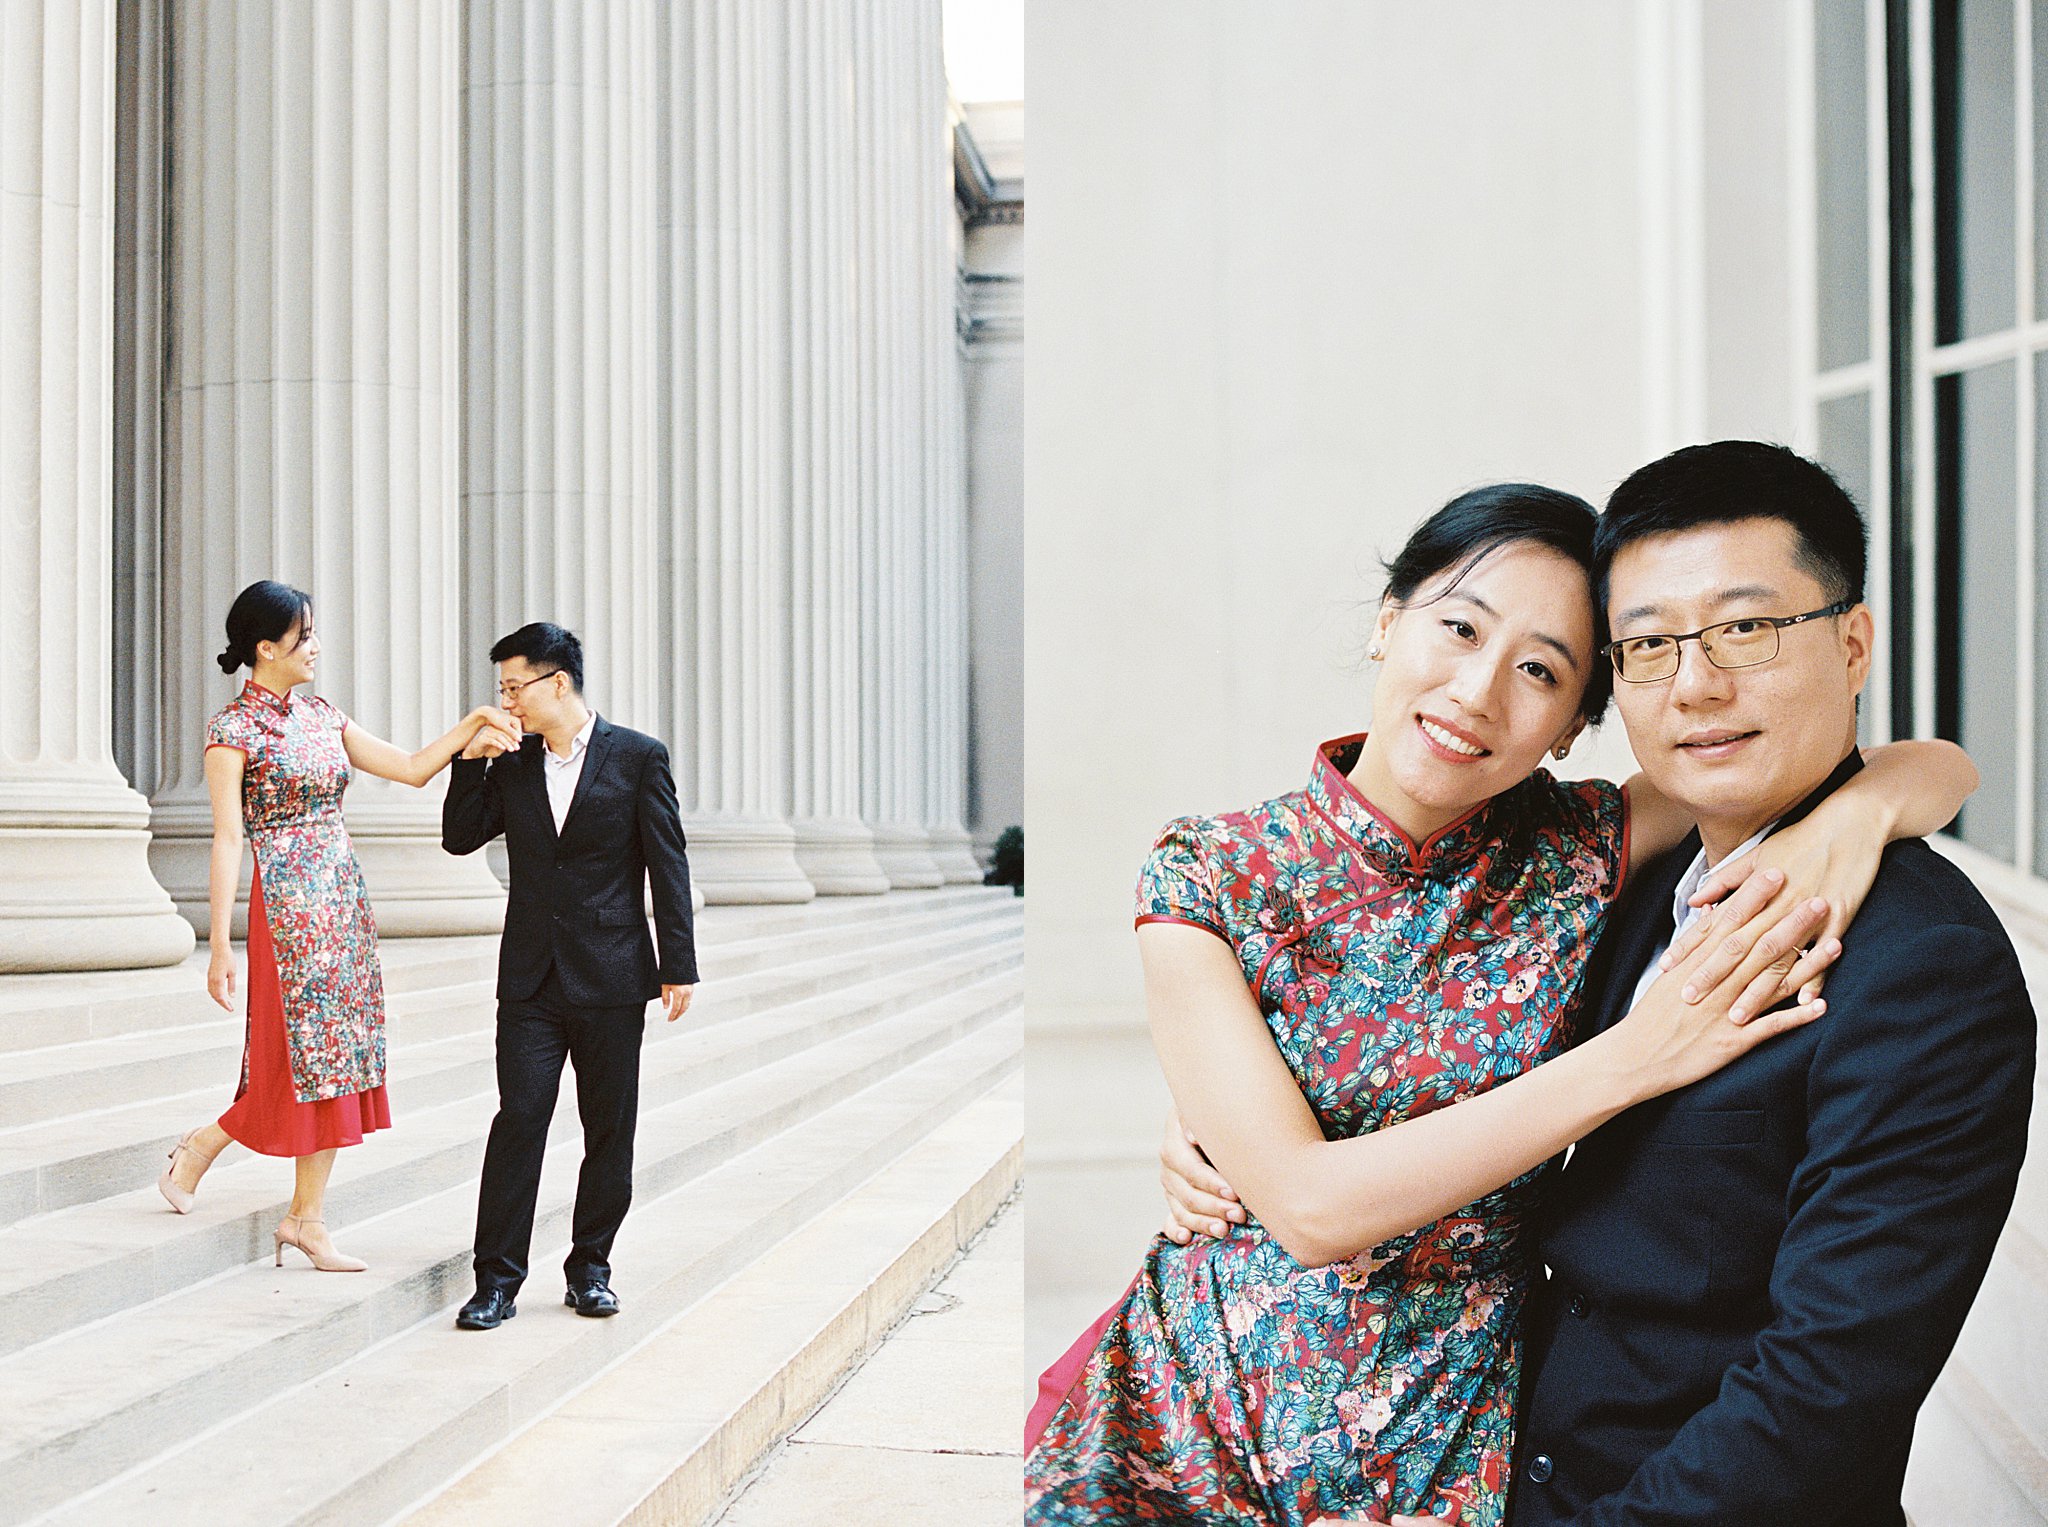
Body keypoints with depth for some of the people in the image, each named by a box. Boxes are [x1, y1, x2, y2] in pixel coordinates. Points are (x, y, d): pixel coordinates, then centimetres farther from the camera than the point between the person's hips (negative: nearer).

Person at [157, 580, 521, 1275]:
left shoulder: (321, 715, 12)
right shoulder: (232, 728, -8)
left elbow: (411, 768, 13)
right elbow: (227, 838, -12)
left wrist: (472, 724, 0)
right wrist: (219, 946, -14)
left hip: (344, 898, 7)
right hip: (289, 901, -7)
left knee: (336, 1058, 6)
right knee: (305, 1056, -3)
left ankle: (307, 1218, 12)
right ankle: (201, 1146, 22)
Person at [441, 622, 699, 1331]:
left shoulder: (639, 757, -3)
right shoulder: (512, 764, 9)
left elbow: (668, 867, -3)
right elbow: (460, 838, 12)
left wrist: (678, 966, -6)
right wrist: (470, 762, -2)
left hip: (611, 979, -2)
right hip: (531, 980, 2)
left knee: (609, 1132, 6)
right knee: (518, 1120, -4)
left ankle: (590, 1269, 20)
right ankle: (497, 1280, 2)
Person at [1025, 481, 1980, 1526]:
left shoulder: (1576, 851, -10)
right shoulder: (1207, 876, -15)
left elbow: (1937, 765, -4)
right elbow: (1308, 1205, -23)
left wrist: (1850, 815, -28)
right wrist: (1631, 1059, -27)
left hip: (1451, 1439, 2)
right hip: (1202, 1417, -1)